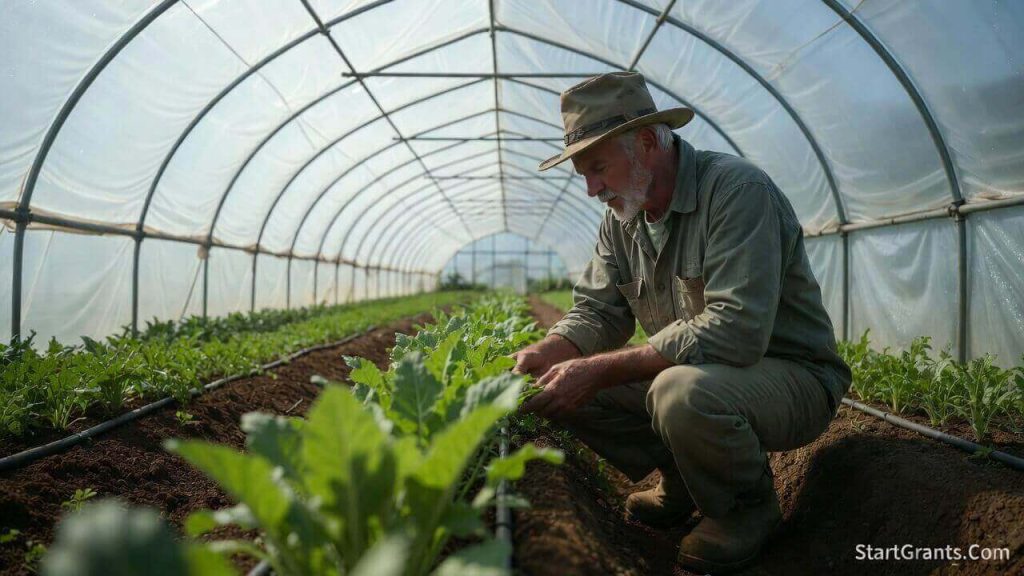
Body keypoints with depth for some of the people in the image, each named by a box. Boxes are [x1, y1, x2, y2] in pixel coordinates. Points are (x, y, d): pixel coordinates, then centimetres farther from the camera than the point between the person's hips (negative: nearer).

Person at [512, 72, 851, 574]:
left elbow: (735, 330, -33)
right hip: (696, 374, 7)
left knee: (682, 392, -37)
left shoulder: (736, 189, -23)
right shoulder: (622, 217, 3)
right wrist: (547, 352, -17)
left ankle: (750, 507, -5)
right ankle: (680, 482, 13)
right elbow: (596, 310, 6)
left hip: (794, 376, -7)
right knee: (569, 389, -6)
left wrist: (600, 370, -32)